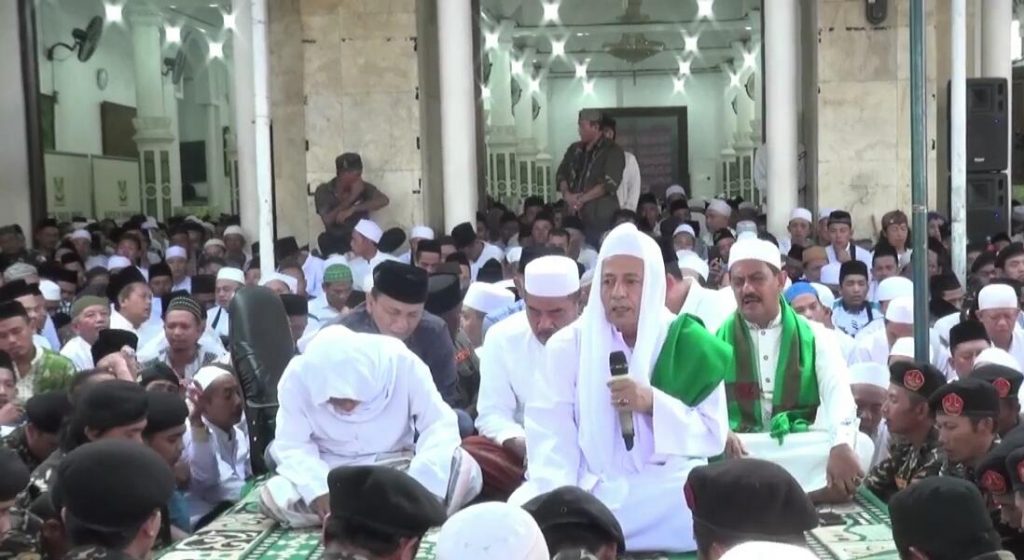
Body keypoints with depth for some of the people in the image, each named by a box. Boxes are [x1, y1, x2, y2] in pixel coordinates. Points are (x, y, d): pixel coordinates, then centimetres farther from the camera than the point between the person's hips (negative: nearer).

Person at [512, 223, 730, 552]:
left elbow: (714, 436, 0)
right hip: (590, 488, -1)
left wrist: (654, 403, -16)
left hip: (670, 490, 2)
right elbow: (550, 435, -6)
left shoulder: (688, 345, 4)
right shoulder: (568, 345, 3)